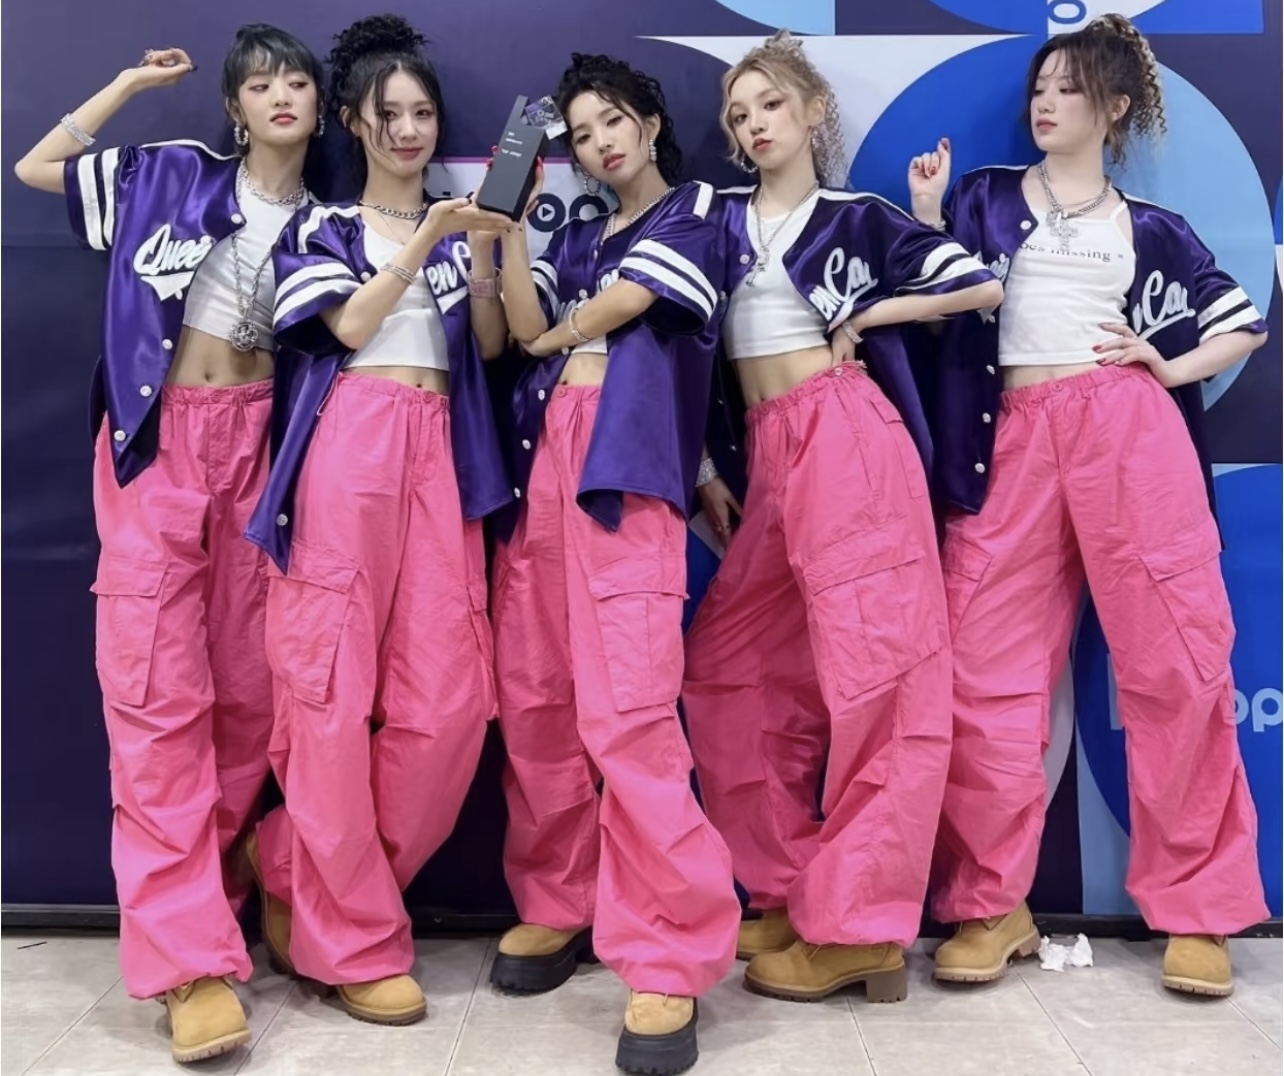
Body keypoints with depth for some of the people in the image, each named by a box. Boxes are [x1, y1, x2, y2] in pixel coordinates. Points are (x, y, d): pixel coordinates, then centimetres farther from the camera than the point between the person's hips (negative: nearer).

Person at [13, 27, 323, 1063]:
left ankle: (199, 893, 17)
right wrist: (131, 83, 5)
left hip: (258, 446, 3)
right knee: (158, 685, -9)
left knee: (249, 685, 0)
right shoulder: (175, 175, 6)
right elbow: (34, 169, 5)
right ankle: (192, 955, -6)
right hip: (161, 442, -2)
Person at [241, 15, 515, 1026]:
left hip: (441, 457, 4)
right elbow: (352, 324, -4)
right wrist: (425, 243, -11)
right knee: (333, 688, -6)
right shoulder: (320, 226, 13)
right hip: (347, 449, -3)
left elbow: (492, 344, 9)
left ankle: (303, 881, 15)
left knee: (447, 700, -5)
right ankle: (347, 938, 7)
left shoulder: (458, 224, 22)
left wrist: (483, 254, -5)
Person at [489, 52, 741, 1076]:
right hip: (542, 460, 6)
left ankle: (669, 958, -8)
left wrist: (557, 334, 13)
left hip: (627, 468, -6)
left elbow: (622, 303, -3)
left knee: (626, 709, -15)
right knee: (534, 696, 5)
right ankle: (557, 905, 20)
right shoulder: (574, 237, 26)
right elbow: (527, 329, 9)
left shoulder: (696, 213, 11)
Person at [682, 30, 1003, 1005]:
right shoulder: (719, 220, 17)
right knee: (731, 666, 3)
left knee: (870, 664, -9)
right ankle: (791, 891, 14)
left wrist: (865, 317, 1)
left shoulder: (860, 218, 7)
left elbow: (983, 285, 2)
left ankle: (861, 925, -4)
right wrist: (706, 469, 9)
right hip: (767, 457, 6)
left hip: (846, 439, -6)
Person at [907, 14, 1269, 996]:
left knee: (1175, 662, -4)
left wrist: (1172, 369, 5)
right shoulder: (984, 198, 17)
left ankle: (1196, 907, 8)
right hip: (1015, 440, 1)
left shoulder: (1151, 229, 17)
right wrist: (927, 217, -2)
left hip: (1130, 431, 0)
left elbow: (1245, 322, 21)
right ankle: (992, 903, 5)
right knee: (989, 672, -5)